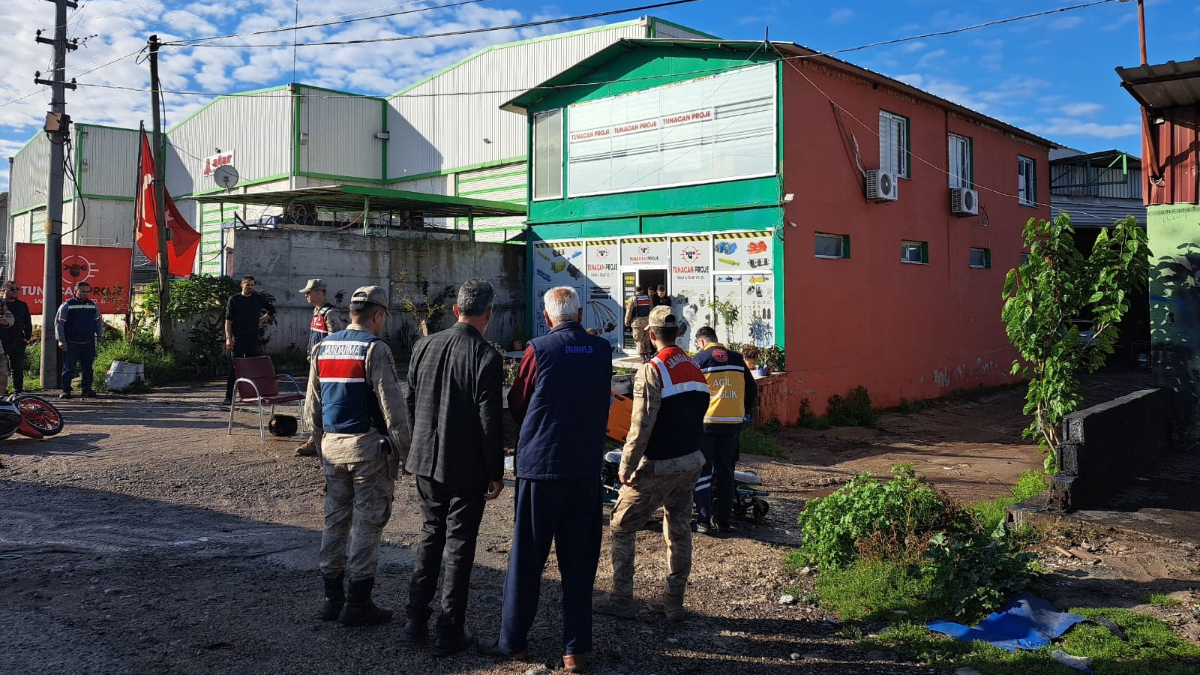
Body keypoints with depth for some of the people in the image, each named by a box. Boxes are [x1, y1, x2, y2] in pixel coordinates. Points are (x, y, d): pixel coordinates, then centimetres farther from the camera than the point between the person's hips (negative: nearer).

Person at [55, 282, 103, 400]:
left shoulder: (92, 305, 11)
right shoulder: (67, 305, -1)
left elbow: (98, 321, 20)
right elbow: (59, 323, -2)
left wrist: (100, 337, 13)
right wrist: (61, 340, -8)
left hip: (89, 343, 4)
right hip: (71, 343, -4)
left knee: (87, 367, 7)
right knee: (69, 367, -2)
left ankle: (86, 389, 13)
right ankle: (65, 390, 2)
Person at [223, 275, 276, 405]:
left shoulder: (258, 298, 9)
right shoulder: (234, 299, 0)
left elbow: (271, 310, 25)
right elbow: (228, 320, -4)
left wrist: (262, 320, 11)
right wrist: (228, 338, -12)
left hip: (253, 338, 3)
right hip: (237, 339, -3)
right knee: (233, 368, -5)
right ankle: (229, 397, -4)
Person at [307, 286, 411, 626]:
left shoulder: (322, 347, 10)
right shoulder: (374, 349, -13)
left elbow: (312, 405, 16)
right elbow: (392, 406, -16)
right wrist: (405, 450, -11)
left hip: (332, 445, 7)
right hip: (367, 446, -7)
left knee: (335, 519, 14)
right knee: (367, 523, 1)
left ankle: (332, 598, 21)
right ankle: (358, 603, 6)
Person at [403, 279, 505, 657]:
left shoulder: (424, 346, 0)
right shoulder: (485, 357, -17)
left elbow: (410, 403, 8)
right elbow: (490, 422, -16)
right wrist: (496, 473, -6)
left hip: (427, 461, 5)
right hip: (467, 468, -5)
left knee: (430, 536, 19)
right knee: (459, 547, 6)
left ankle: (416, 621, 24)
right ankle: (449, 633, 14)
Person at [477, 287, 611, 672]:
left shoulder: (539, 350, -7)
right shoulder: (602, 351, 2)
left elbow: (516, 407, 3)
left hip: (540, 464, -3)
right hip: (587, 467, 3)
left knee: (526, 558, 8)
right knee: (579, 561, 9)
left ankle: (513, 642, 18)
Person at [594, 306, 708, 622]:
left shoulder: (651, 372, -17)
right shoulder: (696, 371, 6)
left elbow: (641, 427, -20)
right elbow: (700, 418, 13)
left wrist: (626, 467, -12)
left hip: (657, 466, -7)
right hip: (691, 462, 7)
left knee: (622, 527, 6)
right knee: (679, 530, 14)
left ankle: (621, 600, 9)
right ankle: (673, 601, 21)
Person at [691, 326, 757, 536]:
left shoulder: (699, 359, -3)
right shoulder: (737, 358, 9)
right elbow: (752, 389, 12)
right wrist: (745, 413, 23)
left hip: (706, 422, -4)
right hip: (733, 423, 4)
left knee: (703, 472, 4)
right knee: (726, 473, 12)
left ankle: (704, 521, 0)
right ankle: (723, 521, 15)